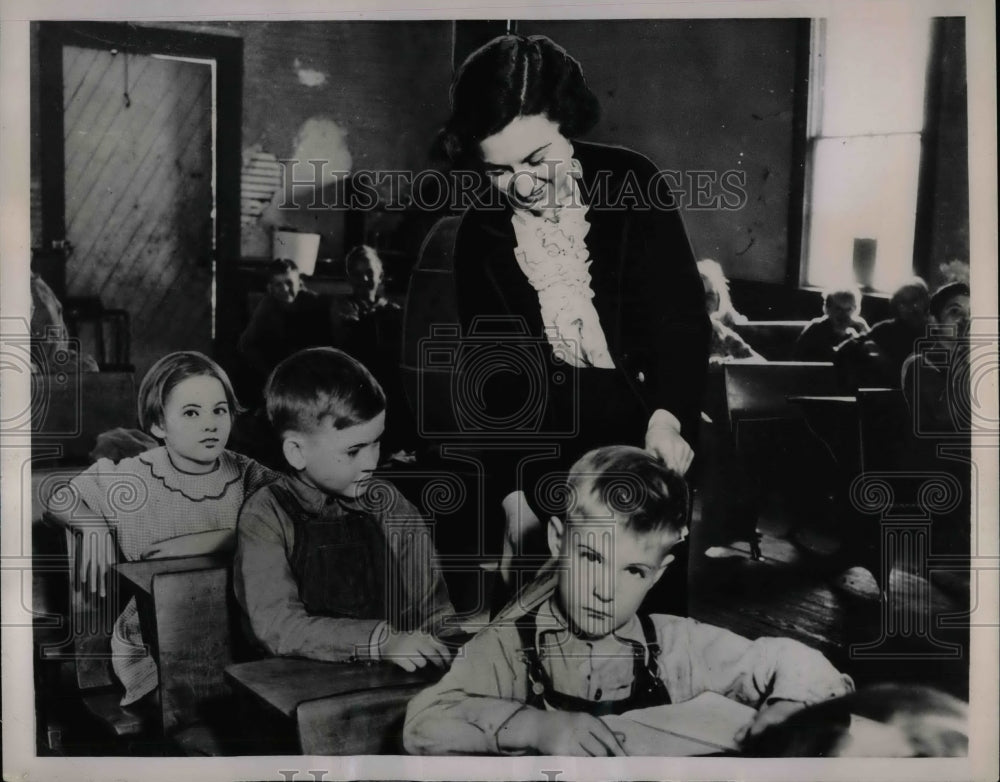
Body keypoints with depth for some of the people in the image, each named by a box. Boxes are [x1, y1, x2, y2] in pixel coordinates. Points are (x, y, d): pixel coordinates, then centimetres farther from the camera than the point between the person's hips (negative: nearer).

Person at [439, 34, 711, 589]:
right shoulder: (479, 236, -4)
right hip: (550, 461, 1)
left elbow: (682, 315, -8)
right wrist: (515, 499, -12)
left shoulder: (632, 184, -8)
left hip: (653, 440, -1)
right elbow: (490, 377, -4)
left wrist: (667, 416, -26)